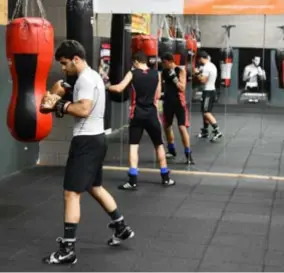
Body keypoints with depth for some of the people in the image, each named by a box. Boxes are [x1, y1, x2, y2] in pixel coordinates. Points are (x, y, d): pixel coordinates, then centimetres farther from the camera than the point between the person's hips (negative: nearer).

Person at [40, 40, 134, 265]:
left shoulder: (85, 79, -16)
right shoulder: (93, 76, 16)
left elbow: (83, 110, -29)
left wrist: (59, 105, -17)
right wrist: (59, 102, -1)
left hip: (87, 141, -11)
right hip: (96, 138, 11)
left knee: (71, 193, -9)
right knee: (95, 187, 23)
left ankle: (67, 249, -7)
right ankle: (122, 228, 33)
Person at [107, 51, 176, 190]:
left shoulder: (132, 73, -4)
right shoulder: (156, 74, 3)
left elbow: (119, 88, -13)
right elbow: (157, 95, 9)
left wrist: (107, 86, 4)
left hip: (137, 114, -2)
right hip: (152, 113, 2)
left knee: (133, 146, 3)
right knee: (159, 145, 15)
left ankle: (132, 181, -4)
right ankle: (165, 178, 22)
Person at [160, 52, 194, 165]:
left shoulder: (181, 71, -9)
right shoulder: (164, 72, 5)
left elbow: (182, 88, -16)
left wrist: (174, 77, -24)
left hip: (178, 102, -6)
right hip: (168, 101, 6)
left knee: (182, 127, -13)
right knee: (167, 126, 14)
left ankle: (188, 154, -9)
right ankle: (171, 150, 32)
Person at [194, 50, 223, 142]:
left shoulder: (206, 67, -17)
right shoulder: (212, 65, 14)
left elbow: (203, 80, -21)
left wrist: (197, 73, -8)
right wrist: (199, 73, 13)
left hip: (208, 92, -10)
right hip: (211, 90, 10)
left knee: (206, 112, -13)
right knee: (205, 111, 17)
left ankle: (217, 131, -20)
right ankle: (205, 131, 24)